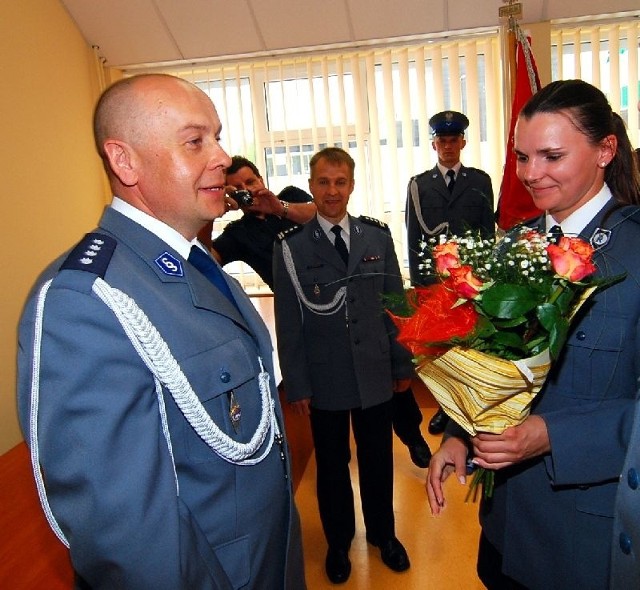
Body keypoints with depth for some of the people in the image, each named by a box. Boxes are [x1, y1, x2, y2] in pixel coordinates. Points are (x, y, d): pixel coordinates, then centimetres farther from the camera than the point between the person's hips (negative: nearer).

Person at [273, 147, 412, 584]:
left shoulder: (378, 236, 0)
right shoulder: (291, 246, -7)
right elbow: (288, 323, -6)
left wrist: (403, 364, 6)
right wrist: (296, 385, -5)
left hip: (377, 375, 2)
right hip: (324, 379, -2)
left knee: (378, 461, 17)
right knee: (332, 465, 16)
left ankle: (382, 532, 43)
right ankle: (338, 541, 40)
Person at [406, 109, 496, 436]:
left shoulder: (480, 180, 8)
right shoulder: (418, 185, 9)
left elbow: (489, 229, 6)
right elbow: (413, 235, 6)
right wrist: (417, 278, 1)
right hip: (432, 277, 1)